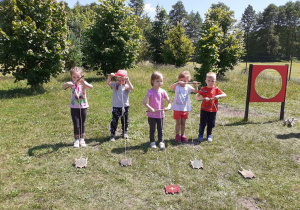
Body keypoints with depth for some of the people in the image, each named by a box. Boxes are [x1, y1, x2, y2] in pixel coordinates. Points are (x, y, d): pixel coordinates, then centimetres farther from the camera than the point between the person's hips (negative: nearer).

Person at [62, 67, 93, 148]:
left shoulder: (83, 83, -3)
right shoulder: (71, 83, -3)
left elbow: (91, 87, -24)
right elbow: (63, 87, -21)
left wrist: (83, 82, -42)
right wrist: (67, 84, -44)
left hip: (83, 107, 1)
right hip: (74, 107, -1)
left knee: (82, 124, 10)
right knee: (76, 125, 0)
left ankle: (82, 139, 26)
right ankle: (76, 140, 18)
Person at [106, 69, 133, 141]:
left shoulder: (126, 86, -4)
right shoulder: (115, 85, 0)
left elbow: (131, 88, -23)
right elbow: (108, 83, -13)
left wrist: (128, 81, -34)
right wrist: (110, 76, -28)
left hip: (125, 106, 0)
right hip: (116, 107, 0)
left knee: (125, 121, 15)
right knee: (114, 121, 2)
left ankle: (125, 133, 32)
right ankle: (112, 134, 10)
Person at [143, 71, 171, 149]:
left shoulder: (163, 91, -1)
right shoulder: (150, 91, -14)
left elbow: (169, 101, 3)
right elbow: (144, 102, -21)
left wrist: (168, 107, -17)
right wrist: (150, 109, -28)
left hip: (160, 114, 3)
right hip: (152, 115, -3)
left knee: (161, 129, 12)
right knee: (152, 129, 12)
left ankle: (161, 142, 24)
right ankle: (152, 142, 27)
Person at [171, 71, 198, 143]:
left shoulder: (188, 87, -1)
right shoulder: (177, 86, -8)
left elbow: (195, 91, -15)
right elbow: (172, 87, -29)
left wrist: (195, 86, -36)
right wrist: (178, 83, -45)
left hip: (185, 108, 3)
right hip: (177, 108, -3)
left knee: (183, 123, 14)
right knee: (178, 123, 6)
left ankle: (183, 135, 26)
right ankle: (177, 136, 20)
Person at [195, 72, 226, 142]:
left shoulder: (216, 89, -1)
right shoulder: (203, 89, -5)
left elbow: (224, 95, -3)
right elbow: (196, 96, -12)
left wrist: (218, 96, -22)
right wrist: (203, 98, -27)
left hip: (213, 110, 2)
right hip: (204, 109, -1)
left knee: (211, 124, 10)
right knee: (202, 123, 4)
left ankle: (209, 135, 28)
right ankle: (200, 135, 21)